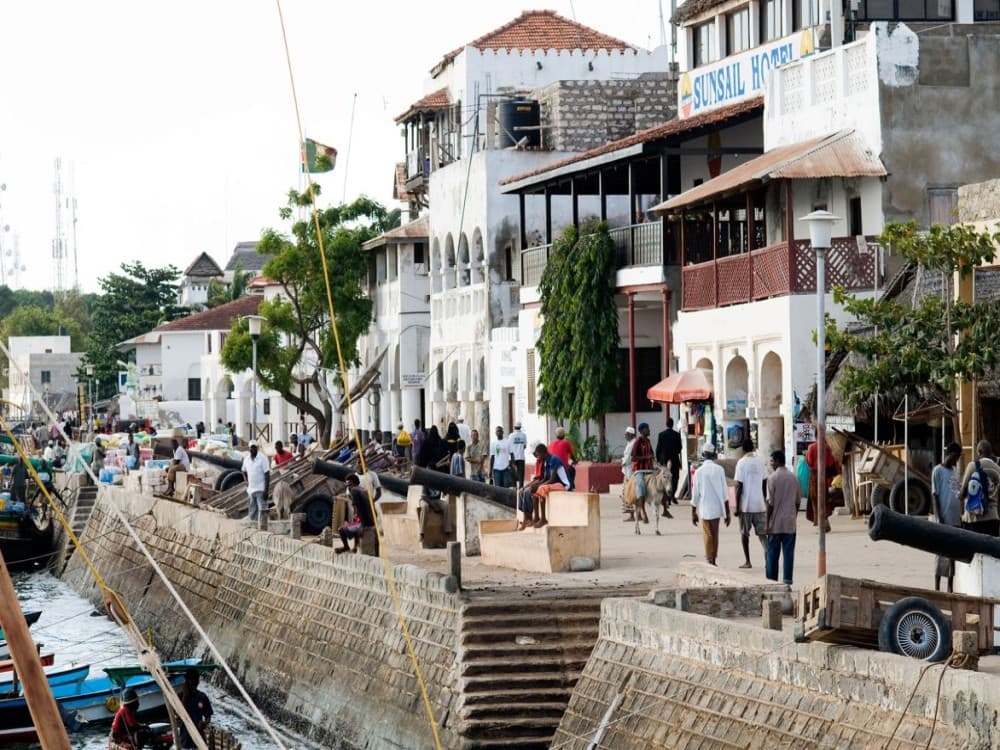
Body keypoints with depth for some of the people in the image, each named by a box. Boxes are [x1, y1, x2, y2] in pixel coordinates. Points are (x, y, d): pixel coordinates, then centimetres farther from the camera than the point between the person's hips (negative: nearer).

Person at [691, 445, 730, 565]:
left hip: (705, 509, -2)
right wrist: (727, 512, 4)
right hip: (717, 508, 2)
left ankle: (710, 561, -3)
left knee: (708, 536, 3)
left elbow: (695, 494, -4)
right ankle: (713, 559, 26)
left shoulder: (699, 471, -7)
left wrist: (693, 513, 5)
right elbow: (725, 492, -1)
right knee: (715, 535, 16)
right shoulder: (719, 469, -2)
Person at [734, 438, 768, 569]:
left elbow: (739, 486, -10)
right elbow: (764, 483, 9)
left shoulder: (742, 463, -9)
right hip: (759, 504, 3)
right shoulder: (761, 461, 3)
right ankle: (767, 554, -16)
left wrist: (737, 506, -6)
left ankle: (747, 561, 12)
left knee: (744, 533, 10)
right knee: (762, 532, 6)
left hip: (746, 505, -3)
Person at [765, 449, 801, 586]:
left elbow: (770, 503, -11)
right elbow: (798, 501, 10)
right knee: (789, 552, 4)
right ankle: (787, 579, 1)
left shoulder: (773, 478, -9)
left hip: (776, 523, -4)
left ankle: (771, 579, 7)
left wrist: (767, 522, -7)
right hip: (790, 523, 4)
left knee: (772, 553, 5)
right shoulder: (794, 478, 6)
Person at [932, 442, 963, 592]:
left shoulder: (954, 472, 17)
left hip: (955, 520, 7)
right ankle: (937, 588, -1)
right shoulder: (938, 471, -5)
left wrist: (960, 517, 16)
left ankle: (951, 588, 12)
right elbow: (934, 495, -9)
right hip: (944, 520, -7)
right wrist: (938, 518, -15)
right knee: (941, 553, -5)